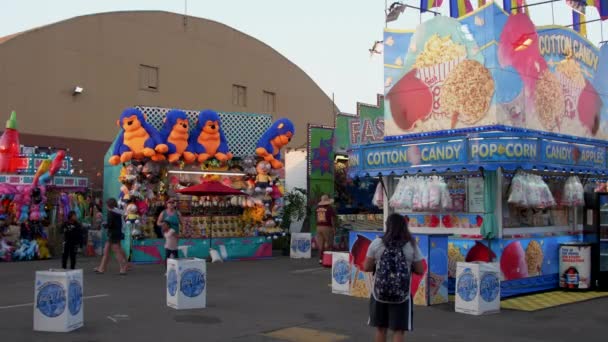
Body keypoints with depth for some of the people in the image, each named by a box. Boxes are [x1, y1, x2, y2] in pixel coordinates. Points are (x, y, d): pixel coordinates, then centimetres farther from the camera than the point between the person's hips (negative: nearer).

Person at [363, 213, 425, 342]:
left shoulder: (377, 243, -5)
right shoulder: (412, 245, -5)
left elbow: (367, 267, -1)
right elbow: (420, 271, -1)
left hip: (379, 293, 1)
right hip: (402, 295, -1)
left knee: (380, 328, 17)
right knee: (399, 330, 6)